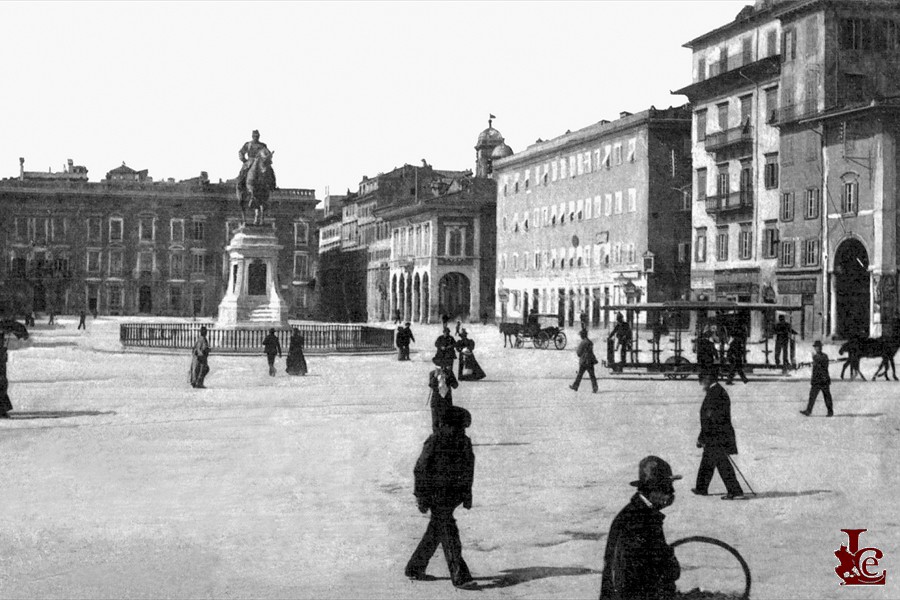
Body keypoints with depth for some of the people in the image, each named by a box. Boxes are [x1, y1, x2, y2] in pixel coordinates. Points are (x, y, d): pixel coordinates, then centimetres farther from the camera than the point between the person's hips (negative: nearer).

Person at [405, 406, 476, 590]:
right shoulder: (435, 442, -16)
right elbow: (421, 470, -14)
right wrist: (422, 498, -15)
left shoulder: (464, 442, 5)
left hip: (453, 495, 7)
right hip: (437, 495, -7)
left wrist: (467, 496, 15)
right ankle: (460, 577, -6)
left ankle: (414, 569, 26)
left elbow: (468, 471, 15)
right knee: (449, 534, -8)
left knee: (435, 533, 14)